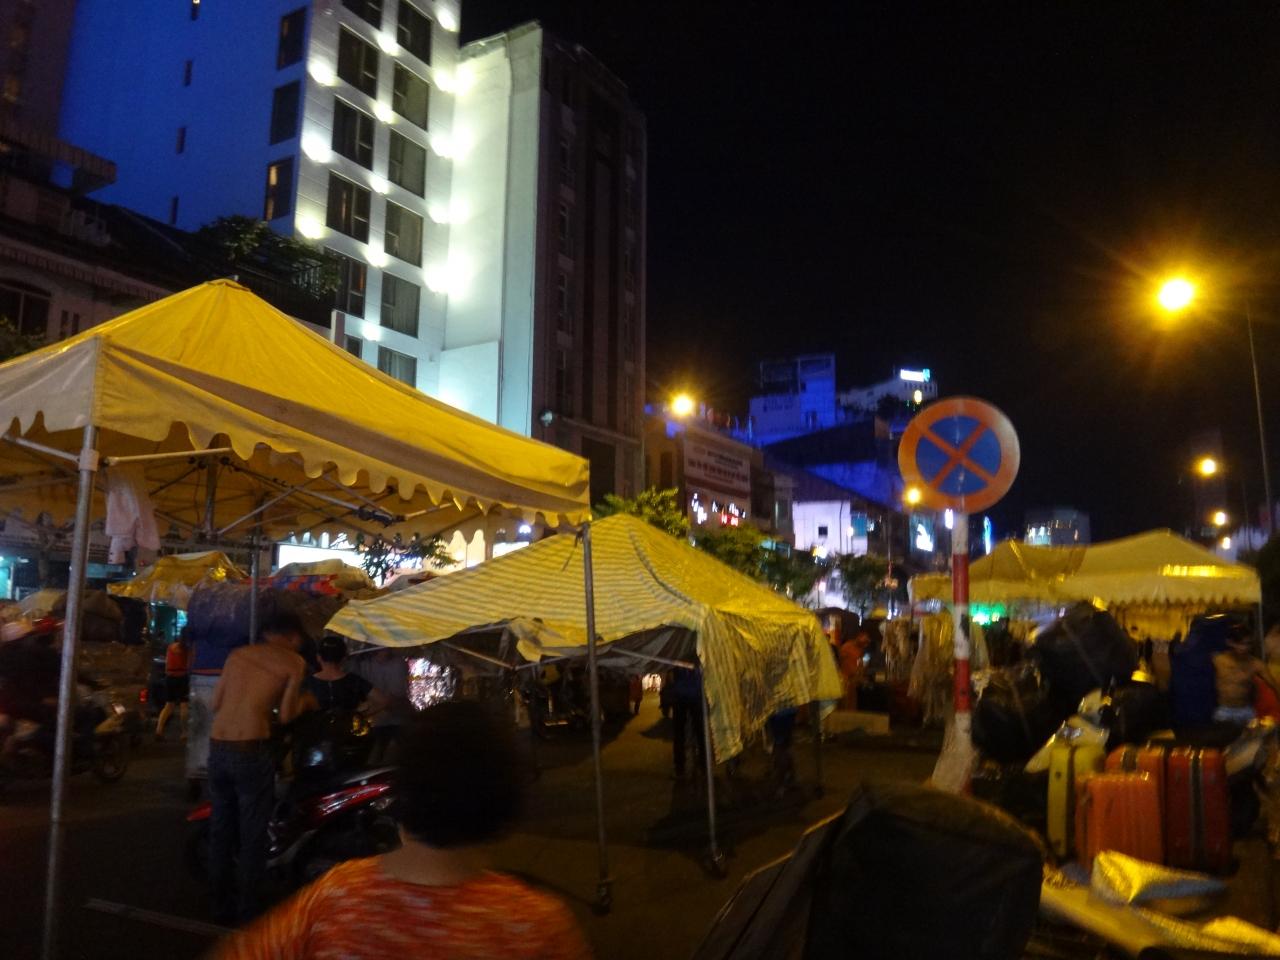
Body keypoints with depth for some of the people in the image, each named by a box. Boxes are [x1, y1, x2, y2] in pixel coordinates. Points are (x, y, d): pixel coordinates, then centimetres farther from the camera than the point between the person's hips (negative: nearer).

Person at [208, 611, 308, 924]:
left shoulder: (237, 654, 15)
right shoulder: (295, 662, 1)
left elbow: (216, 703, 17)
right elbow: (286, 715, -2)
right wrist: (302, 703, 18)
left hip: (217, 748, 5)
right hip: (251, 750, -5)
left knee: (221, 830, 17)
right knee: (252, 836, 7)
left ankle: (221, 906, 28)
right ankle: (246, 911, 14)